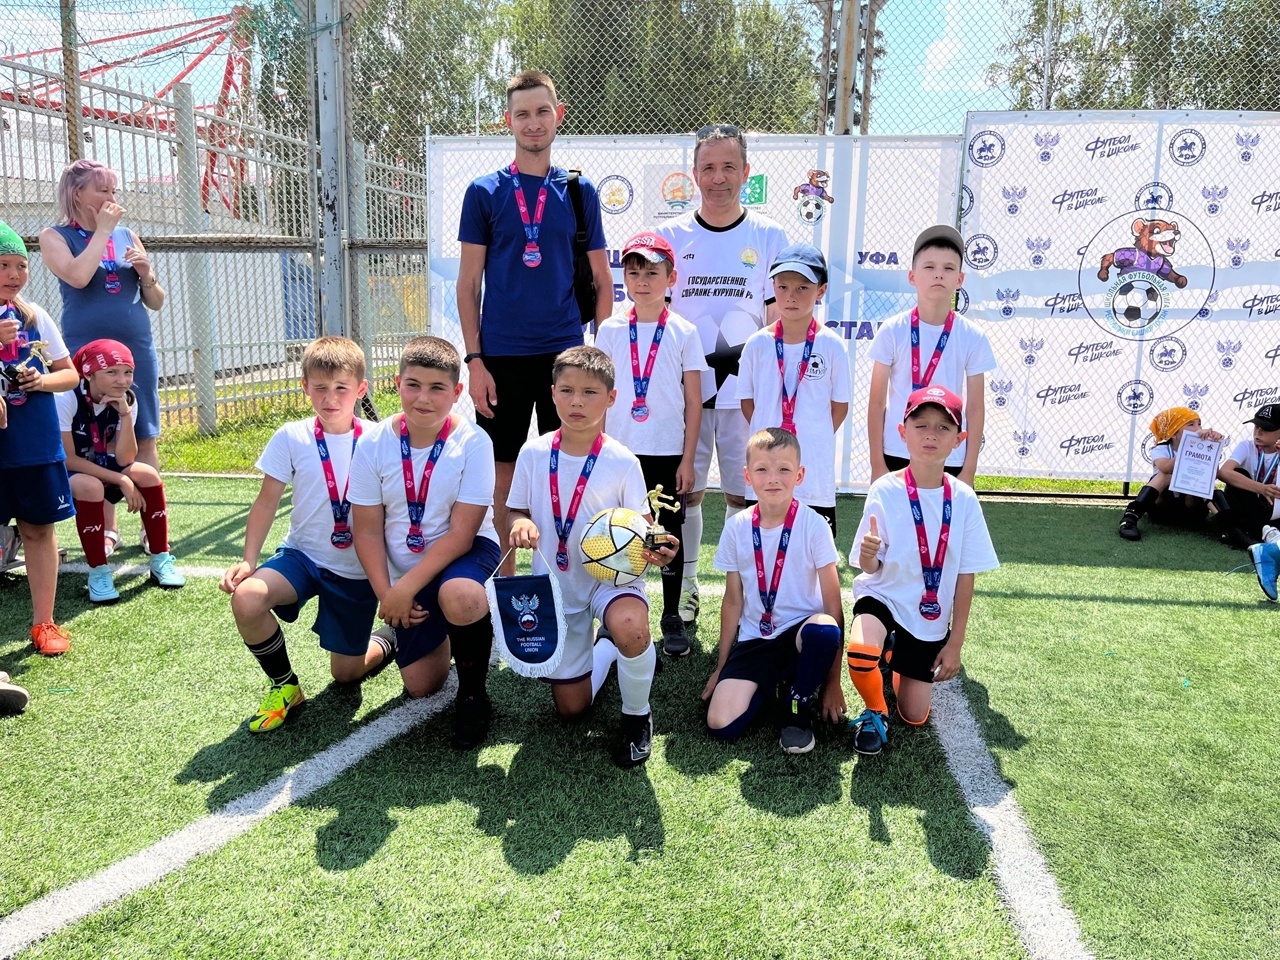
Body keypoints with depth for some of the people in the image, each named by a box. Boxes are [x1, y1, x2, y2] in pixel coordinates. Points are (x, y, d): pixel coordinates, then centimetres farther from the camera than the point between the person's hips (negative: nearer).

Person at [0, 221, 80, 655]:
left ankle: (43, 622, 21)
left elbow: (70, 374, 11)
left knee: (39, 529, 10)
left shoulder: (35, 316, 5)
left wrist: (42, 381, -10)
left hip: (37, 443, 3)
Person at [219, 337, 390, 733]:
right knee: (246, 598, -29)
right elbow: (267, 500, -3)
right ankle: (284, 685, -1)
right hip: (303, 554, 2)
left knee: (346, 672, 5)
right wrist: (248, 559, -12)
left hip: (357, 569, -1)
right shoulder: (291, 437, -8)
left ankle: (386, 643, 43)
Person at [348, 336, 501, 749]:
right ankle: (438, 635, 38)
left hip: (465, 553, -3)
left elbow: (461, 533, -20)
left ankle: (473, 694, -10)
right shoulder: (375, 444, -9)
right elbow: (368, 531, -4)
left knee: (459, 598, -39)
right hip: (404, 573, 3)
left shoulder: (472, 442, -18)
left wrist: (407, 587, -24)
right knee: (421, 684, 2)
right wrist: (387, 595, -15)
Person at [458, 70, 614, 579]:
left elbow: (602, 281, 9)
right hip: (501, 356, -1)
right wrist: (474, 359, -5)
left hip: (566, 352, 1)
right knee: (501, 474, 5)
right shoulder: (484, 192, 4)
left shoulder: (579, 191, 7)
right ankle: (504, 575, 20)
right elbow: (469, 283, 3)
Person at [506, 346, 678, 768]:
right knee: (570, 704, 9)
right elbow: (517, 511, 4)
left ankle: (637, 716, -7)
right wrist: (521, 524, -20)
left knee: (630, 629, -39)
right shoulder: (533, 453, -6)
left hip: (611, 574, -2)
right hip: (556, 582, 3)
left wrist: (653, 548, -29)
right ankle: (607, 650, 42)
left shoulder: (622, 462, -11)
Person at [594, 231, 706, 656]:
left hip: (668, 452, -1)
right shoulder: (610, 330, 3)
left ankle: (672, 618, 19)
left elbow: (694, 402, 0)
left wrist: (687, 460, -4)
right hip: (621, 450, 1)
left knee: (670, 532, 7)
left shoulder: (683, 332, -1)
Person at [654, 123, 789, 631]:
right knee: (685, 490, 6)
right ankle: (684, 590, 20)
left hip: (747, 390, 0)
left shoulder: (770, 236, 5)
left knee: (745, 493, 6)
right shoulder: (669, 236, 6)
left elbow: (779, 319, 5)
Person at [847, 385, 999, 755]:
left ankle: (899, 660, 41)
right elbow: (871, 569, -14)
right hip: (883, 597, -3)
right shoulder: (885, 491, -15)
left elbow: (965, 576, -3)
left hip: (930, 618, 3)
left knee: (915, 717, 7)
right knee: (861, 653, -36)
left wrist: (955, 644, -2)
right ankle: (875, 713, -1)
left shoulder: (964, 499, -8)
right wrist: (869, 556, -39)